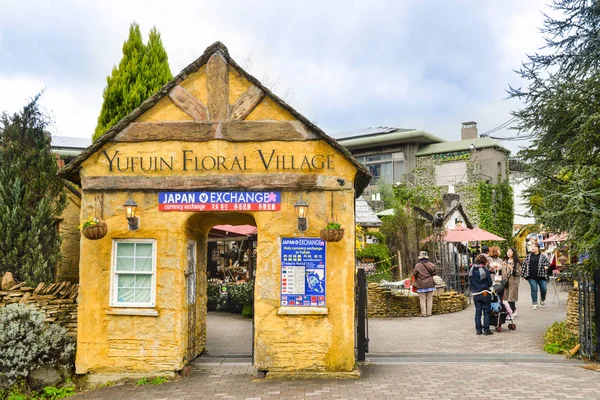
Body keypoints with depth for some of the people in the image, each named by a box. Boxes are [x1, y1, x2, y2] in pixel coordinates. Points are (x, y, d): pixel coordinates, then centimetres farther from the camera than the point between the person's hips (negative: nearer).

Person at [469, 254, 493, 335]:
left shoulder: (471, 270, 2)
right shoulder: (485, 269, -10)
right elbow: (490, 283, -4)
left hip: (476, 294, 4)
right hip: (485, 294, -4)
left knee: (478, 312, 9)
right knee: (486, 312, 4)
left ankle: (478, 329, 10)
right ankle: (486, 329, 4)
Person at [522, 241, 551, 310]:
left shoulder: (543, 256, 2)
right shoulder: (528, 256, 8)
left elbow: (548, 262, 6)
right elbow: (524, 265, 11)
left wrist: (546, 266, -16)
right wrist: (523, 274, 8)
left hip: (541, 276, -1)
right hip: (532, 277, 1)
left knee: (544, 289, 1)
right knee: (534, 289, -2)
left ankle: (543, 300, 30)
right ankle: (535, 304, 7)